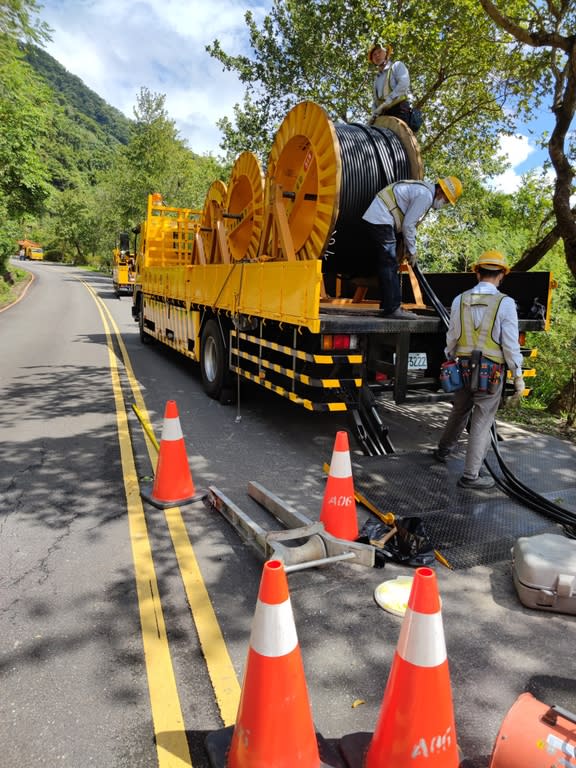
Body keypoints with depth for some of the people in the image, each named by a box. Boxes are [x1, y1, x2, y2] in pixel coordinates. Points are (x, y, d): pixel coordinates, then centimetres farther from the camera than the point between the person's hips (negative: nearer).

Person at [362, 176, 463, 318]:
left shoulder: (425, 191, 17)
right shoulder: (425, 195, -15)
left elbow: (409, 223, 22)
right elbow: (408, 225, -16)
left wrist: (408, 248, 19)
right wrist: (412, 250, -5)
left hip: (377, 219, 11)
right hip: (381, 220, -11)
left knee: (387, 264, 11)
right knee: (389, 265, -11)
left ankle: (388, 306, 16)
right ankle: (393, 309, -10)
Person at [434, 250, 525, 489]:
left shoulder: (460, 300, 0)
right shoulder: (505, 303, -11)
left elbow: (452, 337, 8)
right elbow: (510, 344, -12)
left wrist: (450, 360, 25)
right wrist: (518, 377, -4)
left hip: (464, 368, 4)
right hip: (491, 371, -4)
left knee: (460, 411, 25)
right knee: (481, 421, 3)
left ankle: (444, 449, 43)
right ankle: (470, 475, 8)